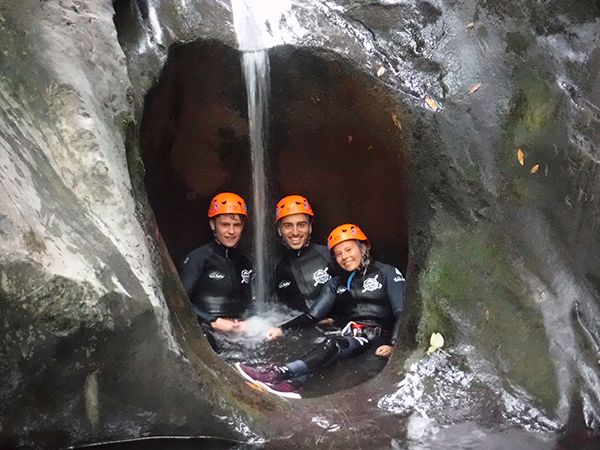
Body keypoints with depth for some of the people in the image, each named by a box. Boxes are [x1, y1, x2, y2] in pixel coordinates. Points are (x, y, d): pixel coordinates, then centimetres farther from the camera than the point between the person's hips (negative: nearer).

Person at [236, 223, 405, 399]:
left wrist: (392, 344, -18)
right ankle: (285, 384, -52)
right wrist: (282, 329, -4)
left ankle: (278, 374, -46)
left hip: (377, 340, -5)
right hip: (348, 336, 5)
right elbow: (313, 315, 11)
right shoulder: (337, 284, 20)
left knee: (333, 344, -33)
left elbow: (401, 313, -2)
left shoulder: (387, 273, 6)